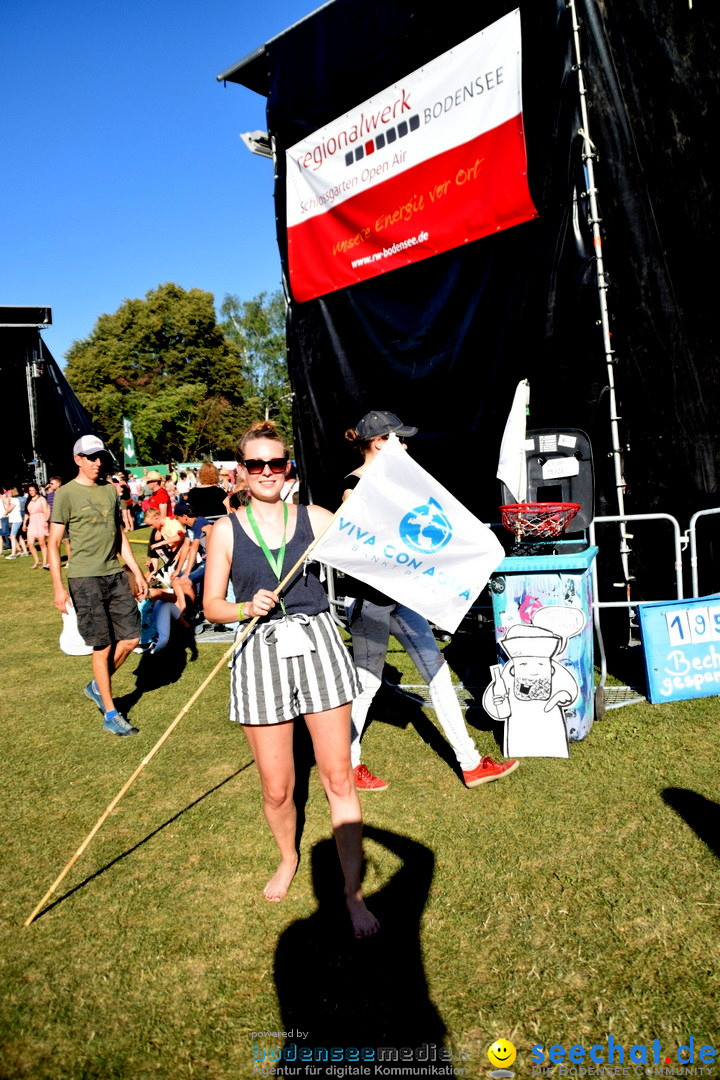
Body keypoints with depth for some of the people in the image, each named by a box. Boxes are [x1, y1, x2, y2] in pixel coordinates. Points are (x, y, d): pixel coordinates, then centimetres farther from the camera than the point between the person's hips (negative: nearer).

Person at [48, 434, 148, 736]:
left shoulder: (110, 490, 13)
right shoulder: (66, 494, -5)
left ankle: (97, 687, 29)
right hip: (85, 578, -6)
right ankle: (111, 714, 12)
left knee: (131, 638, 5)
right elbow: (54, 544, -5)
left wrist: (137, 572, 16)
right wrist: (58, 587, -12)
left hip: (116, 574, 6)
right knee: (103, 647, -1)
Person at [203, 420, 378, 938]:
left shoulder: (316, 518, 4)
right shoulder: (226, 530, 3)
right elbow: (211, 605, 4)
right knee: (277, 789, 8)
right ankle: (288, 858, 41)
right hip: (261, 654, 0)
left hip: (317, 644, 0)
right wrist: (247, 608, -14)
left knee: (339, 779, 2)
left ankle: (354, 892, 19)